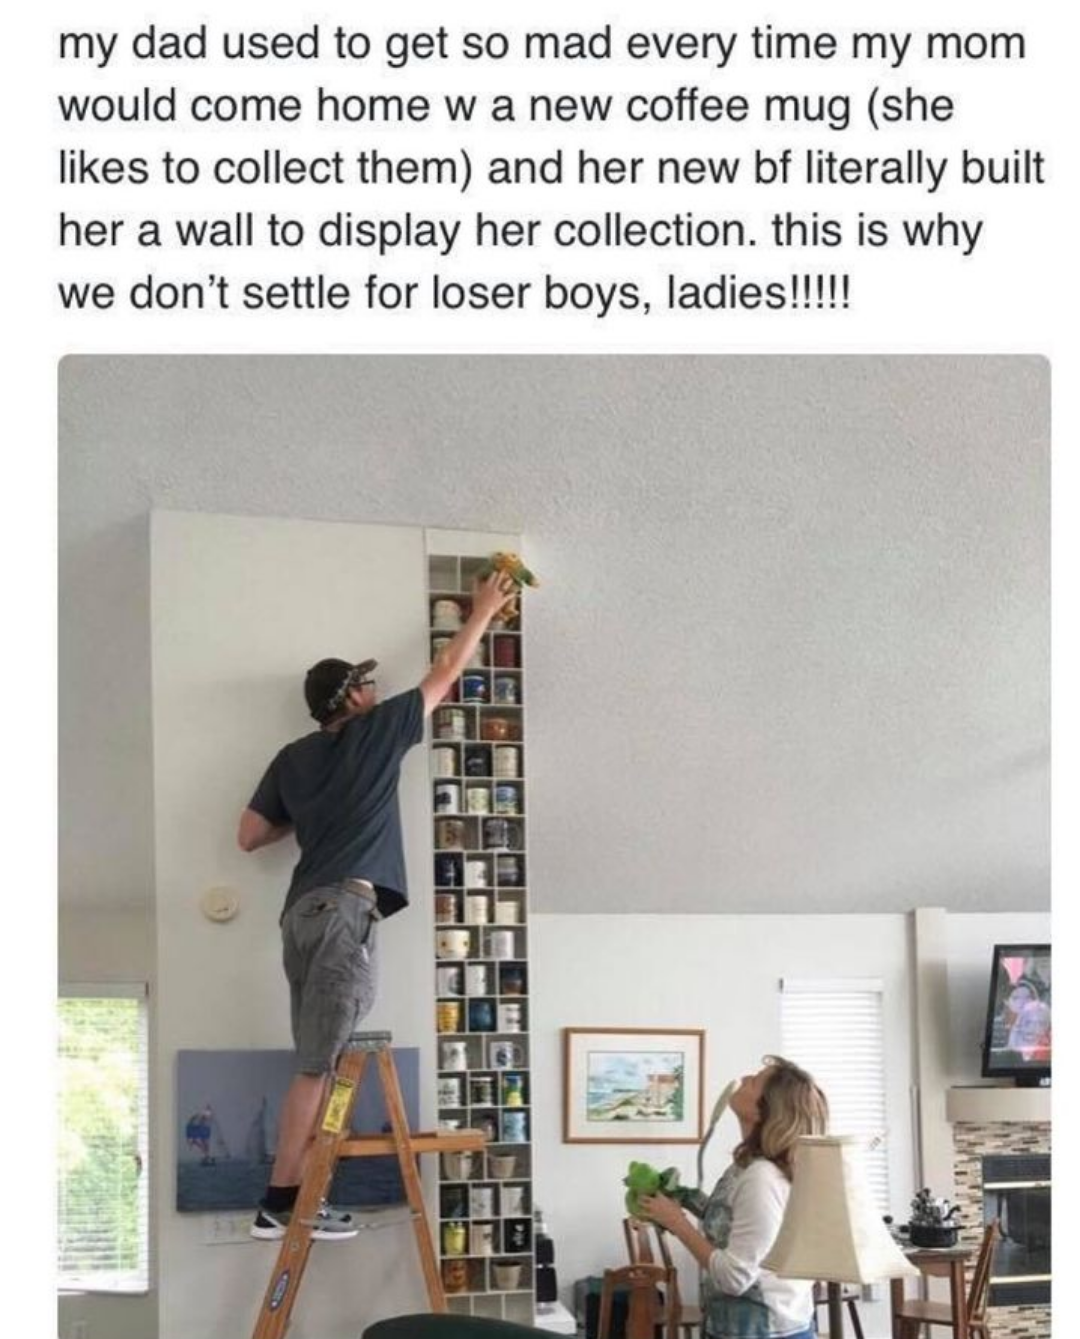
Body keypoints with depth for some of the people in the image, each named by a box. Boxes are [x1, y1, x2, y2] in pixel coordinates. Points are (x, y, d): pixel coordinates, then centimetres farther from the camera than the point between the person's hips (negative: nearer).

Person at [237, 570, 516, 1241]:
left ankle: (298, 1197, 3)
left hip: (304, 908, 8)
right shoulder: (378, 730, 5)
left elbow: (250, 836, 21)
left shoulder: (294, 758, 20)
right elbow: (445, 674, 15)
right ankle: (280, 1202, -13)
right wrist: (484, 611, 27)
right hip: (345, 908, -7)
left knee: (321, 1062, 7)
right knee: (319, 1064, -10)